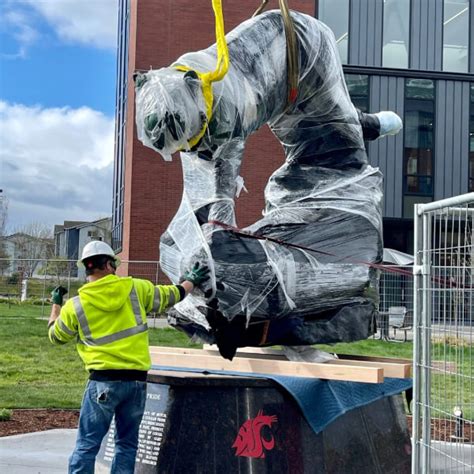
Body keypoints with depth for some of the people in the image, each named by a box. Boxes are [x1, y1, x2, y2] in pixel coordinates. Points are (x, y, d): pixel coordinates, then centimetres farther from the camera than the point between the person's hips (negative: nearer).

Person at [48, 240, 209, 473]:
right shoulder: (136, 288, 3)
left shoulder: (75, 306, 0)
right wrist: (191, 281, 38)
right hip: (137, 380, 2)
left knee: (87, 445, 1)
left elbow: (56, 336, 16)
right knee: (127, 444, 13)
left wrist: (56, 305, 32)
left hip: (103, 381, -2)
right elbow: (170, 295, 18)